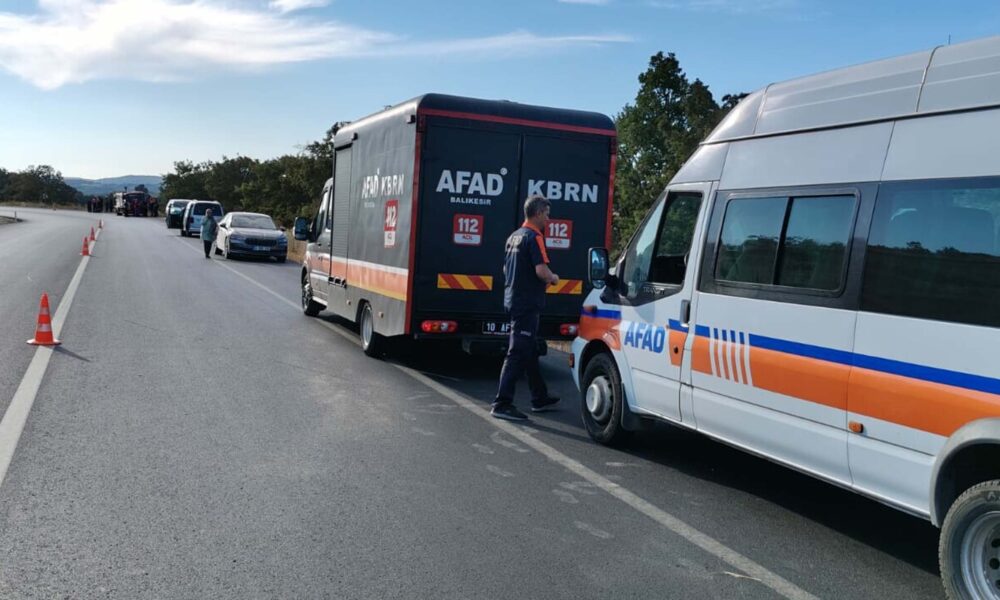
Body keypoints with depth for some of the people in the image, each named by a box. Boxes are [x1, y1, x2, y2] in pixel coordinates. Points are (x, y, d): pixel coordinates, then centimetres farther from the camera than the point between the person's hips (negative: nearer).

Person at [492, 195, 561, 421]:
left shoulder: (514, 236, 14)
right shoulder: (534, 237, -14)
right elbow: (541, 270, -25)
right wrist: (553, 278, -4)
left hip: (513, 299, 10)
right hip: (527, 304, -10)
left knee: (531, 352, 17)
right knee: (518, 354, -8)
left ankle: (540, 398, 27)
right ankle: (502, 404, -9)